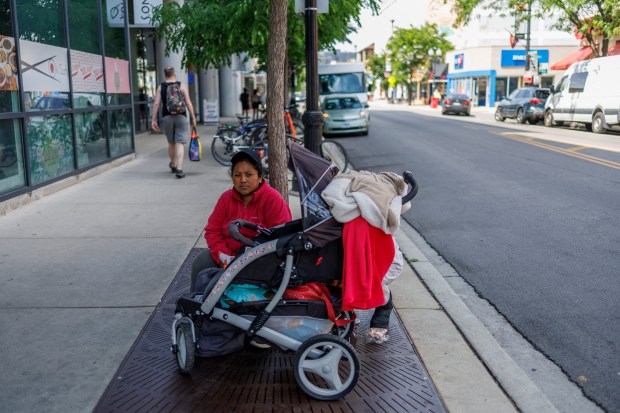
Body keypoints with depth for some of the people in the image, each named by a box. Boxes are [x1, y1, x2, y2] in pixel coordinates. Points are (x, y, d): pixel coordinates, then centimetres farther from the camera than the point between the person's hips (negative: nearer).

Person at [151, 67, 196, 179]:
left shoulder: (160, 87, 5)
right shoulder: (181, 86, 1)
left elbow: (156, 104, -2)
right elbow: (188, 103, -3)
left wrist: (153, 119, 1)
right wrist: (193, 118, 2)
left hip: (167, 118, 2)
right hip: (181, 117, -2)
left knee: (171, 143, 18)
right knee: (180, 143, -5)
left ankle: (173, 165, 35)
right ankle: (179, 169, -15)